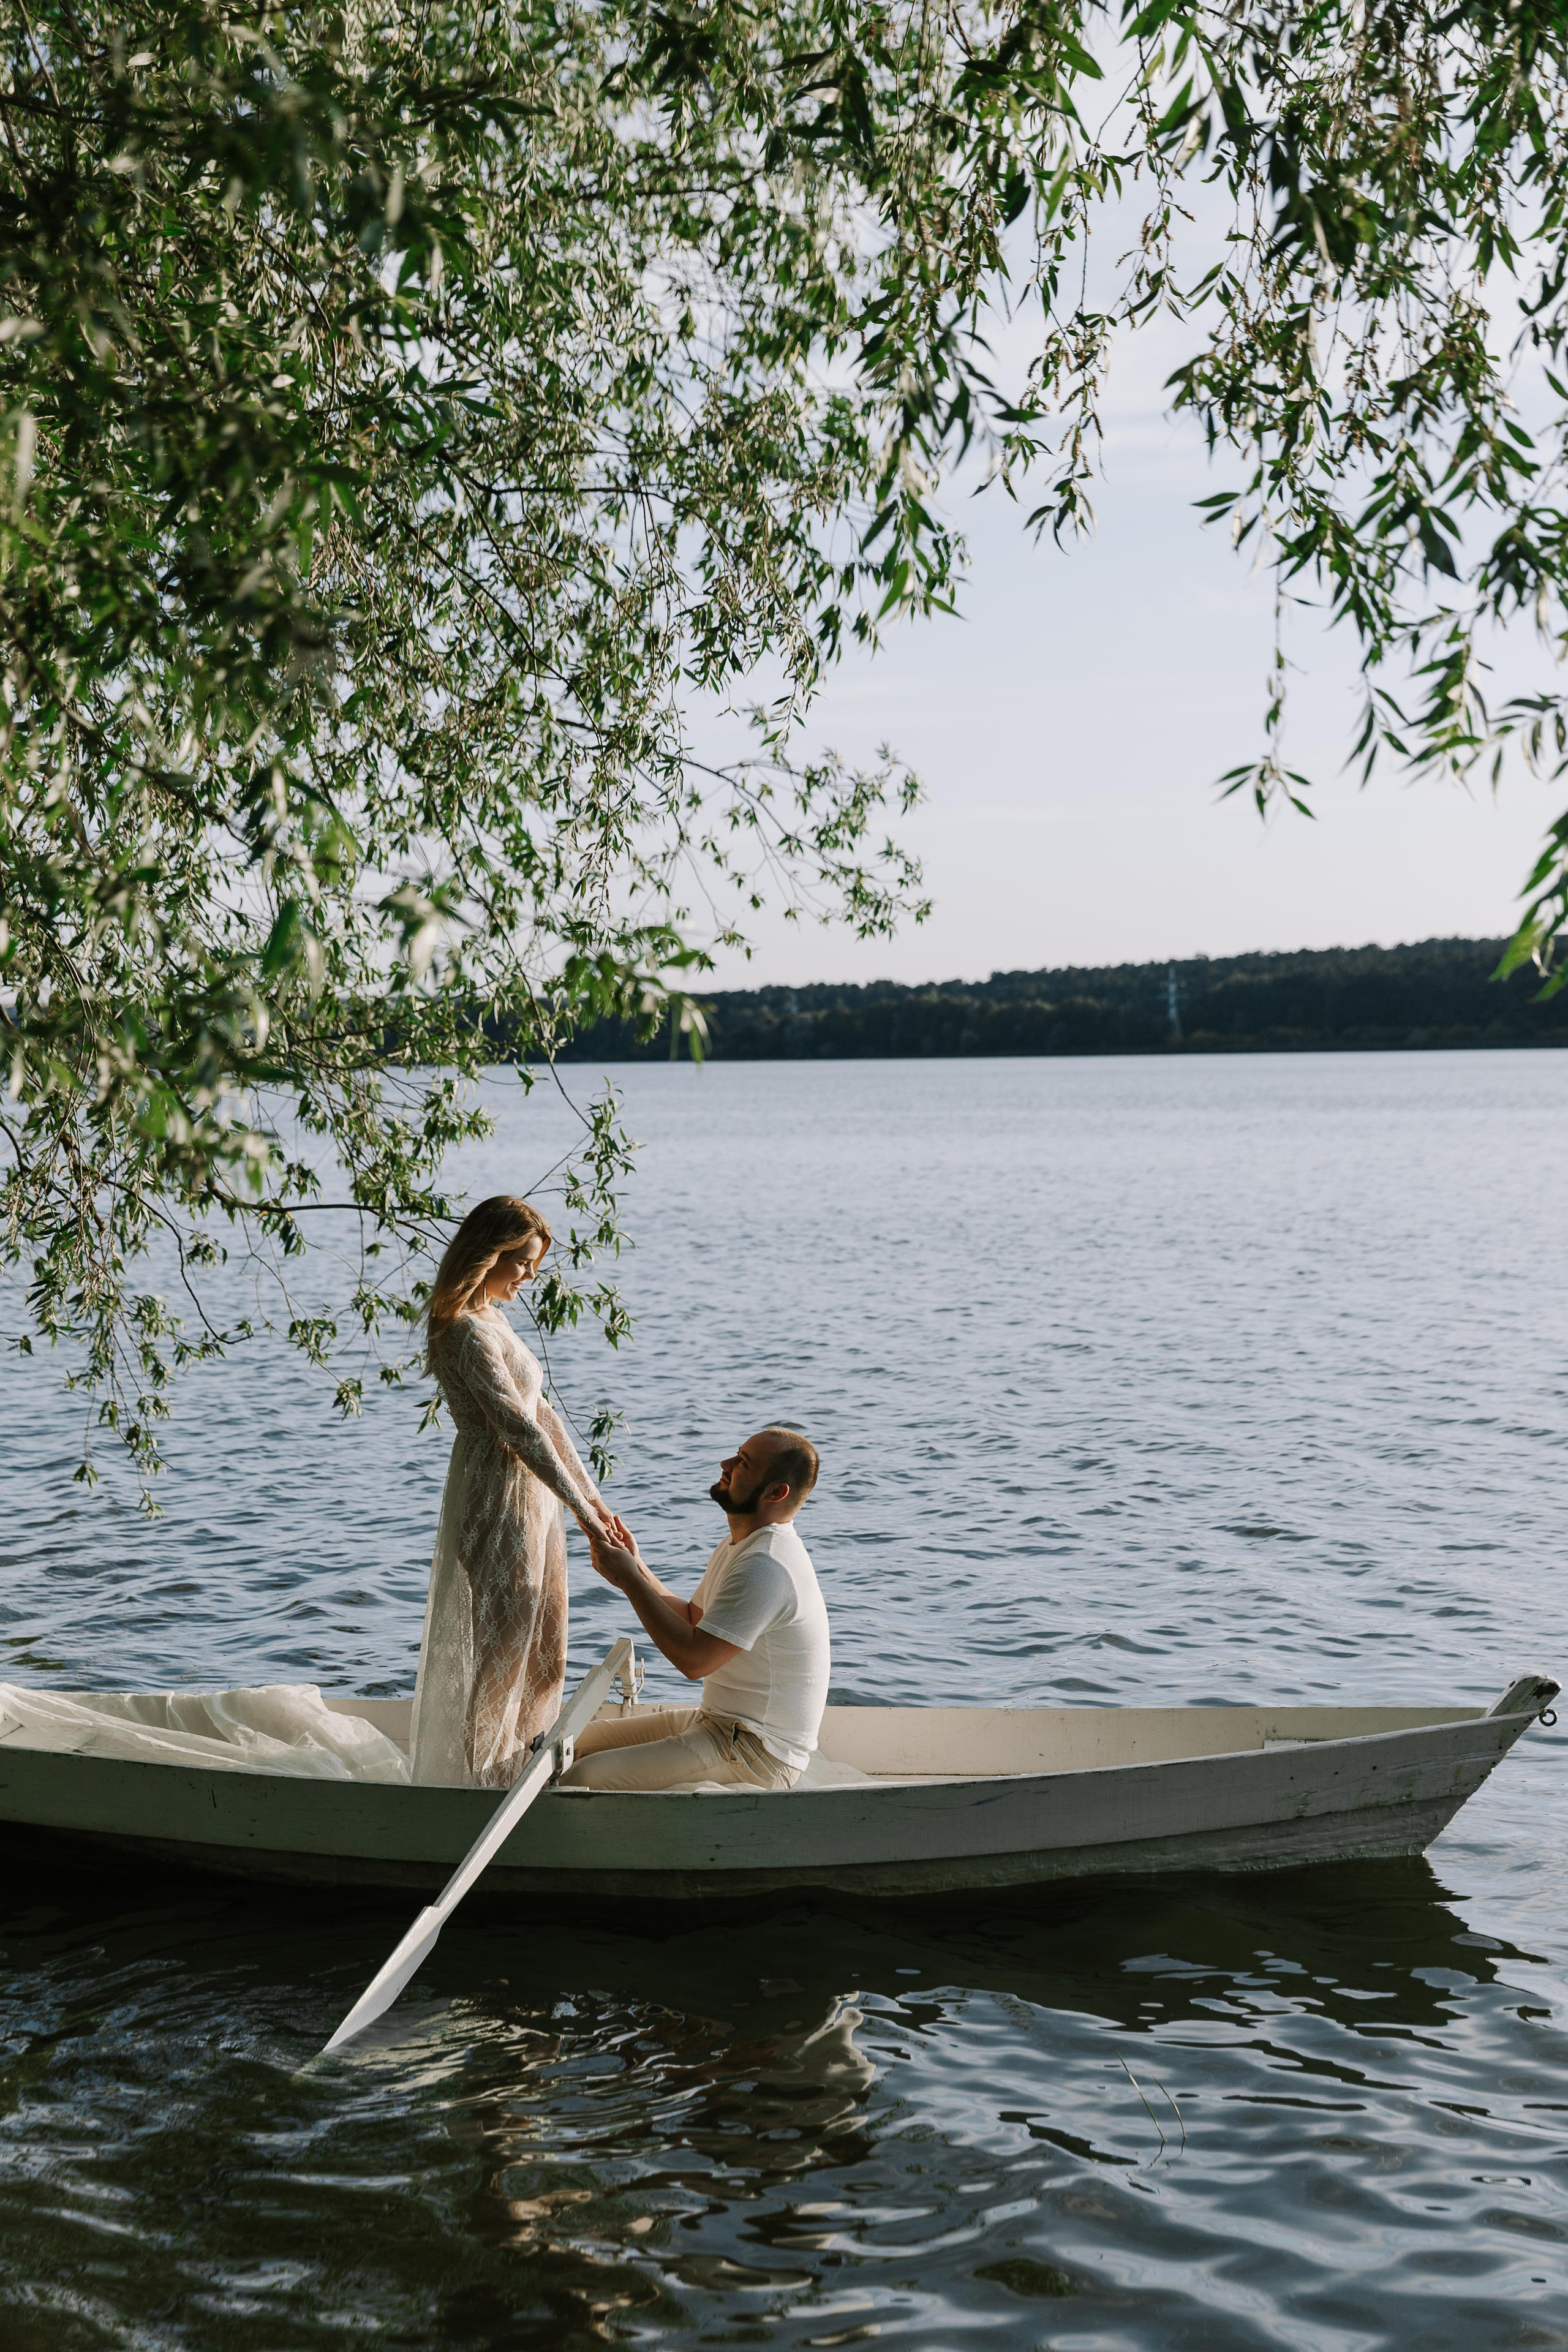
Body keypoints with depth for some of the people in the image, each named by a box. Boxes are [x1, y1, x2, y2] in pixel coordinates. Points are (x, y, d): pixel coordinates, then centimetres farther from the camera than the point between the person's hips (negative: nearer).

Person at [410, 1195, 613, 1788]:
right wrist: (581, 1507, -16)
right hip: (499, 1501, -10)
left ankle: (518, 1760, 29)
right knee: (498, 1640, 1)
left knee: (537, 1644, 17)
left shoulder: (492, 1320, 12)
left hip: (531, 1496, 10)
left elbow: (539, 1412, 13)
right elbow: (519, 1429, -21)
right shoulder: (469, 1333, -20)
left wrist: (591, 1494, 11)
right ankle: (482, 1773, 14)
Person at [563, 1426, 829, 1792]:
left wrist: (629, 1579, -18)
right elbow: (692, 1620, 18)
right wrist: (636, 1569, 3)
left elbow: (694, 1659, -27)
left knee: (584, 1779, -21)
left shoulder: (766, 1568, -24)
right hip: (720, 1721, 11)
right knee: (584, 1741, 15)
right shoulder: (739, 1545, 12)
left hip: (759, 1753, -11)